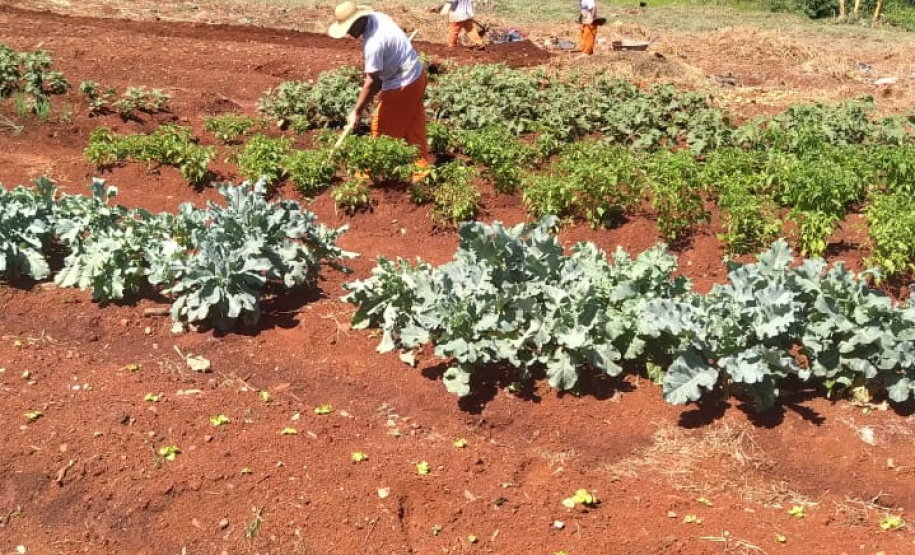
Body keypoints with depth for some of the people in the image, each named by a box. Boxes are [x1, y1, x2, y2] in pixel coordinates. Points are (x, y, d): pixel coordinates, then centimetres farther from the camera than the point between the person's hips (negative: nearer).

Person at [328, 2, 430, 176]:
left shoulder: (372, 43, -29)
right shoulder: (376, 16, -2)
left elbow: (372, 82, -23)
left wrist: (357, 112, -14)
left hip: (402, 85, -9)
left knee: (383, 129, 5)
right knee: (413, 128, 15)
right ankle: (421, 167, 23)